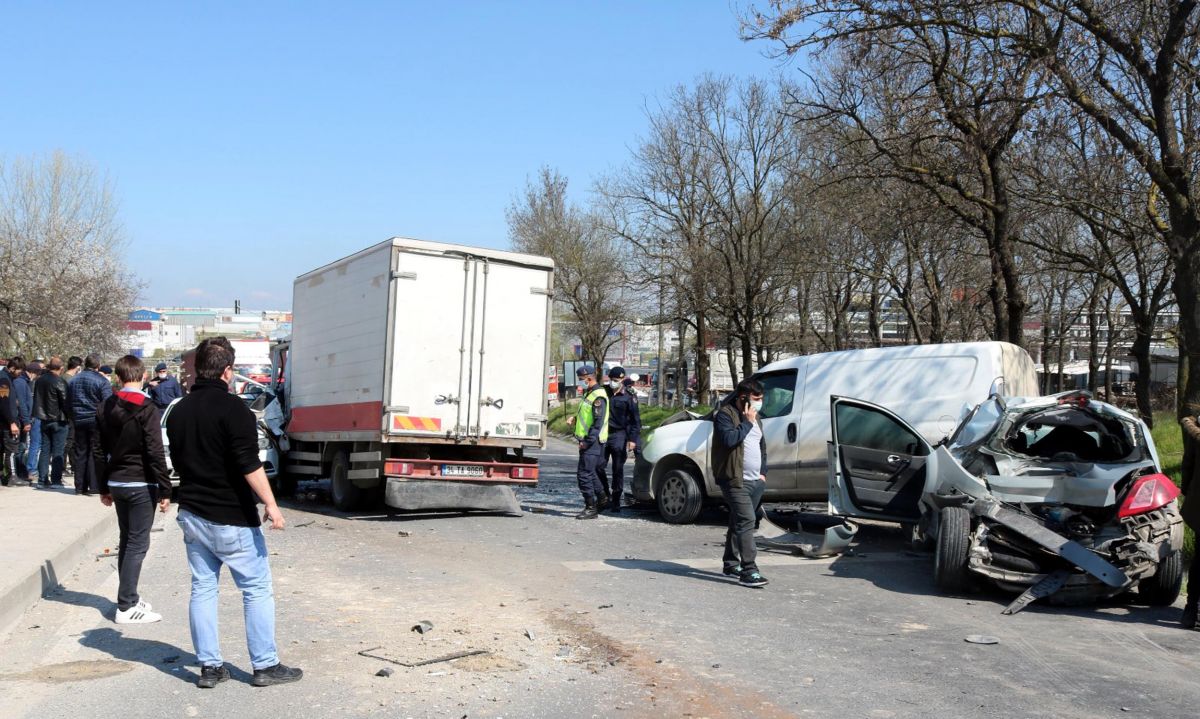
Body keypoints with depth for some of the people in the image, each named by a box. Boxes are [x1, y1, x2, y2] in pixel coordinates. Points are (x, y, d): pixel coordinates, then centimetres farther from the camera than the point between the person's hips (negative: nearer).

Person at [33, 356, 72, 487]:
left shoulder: (39, 380, 6)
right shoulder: (60, 382, -16)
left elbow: (36, 399, 15)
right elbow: (65, 402, -15)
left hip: (44, 420, 6)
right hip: (58, 420, -6)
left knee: (45, 450, 11)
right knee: (58, 451, -1)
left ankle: (42, 480, 12)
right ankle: (56, 480, -3)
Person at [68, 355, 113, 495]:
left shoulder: (73, 381, 10)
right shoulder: (101, 381, -9)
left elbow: (68, 403, 17)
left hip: (79, 421, 5)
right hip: (96, 420, -5)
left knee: (80, 453, 10)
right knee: (95, 453, -1)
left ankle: (80, 486, 11)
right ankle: (94, 485, -5)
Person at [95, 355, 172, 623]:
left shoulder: (105, 409, 8)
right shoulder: (147, 409, -14)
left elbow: (99, 451, 13)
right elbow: (155, 454, -17)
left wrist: (104, 487, 19)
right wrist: (165, 490, -12)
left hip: (116, 483, 7)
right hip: (141, 485, -7)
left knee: (127, 540, 16)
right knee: (138, 543, -4)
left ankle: (129, 597, 21)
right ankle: (126, 606, -4)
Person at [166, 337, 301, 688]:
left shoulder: (179, 410, 8)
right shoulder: (232, 408, -16)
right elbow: (249, 463, -23)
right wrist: (271, 503, -20)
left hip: (192, 513, 7)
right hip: (231, 518, -7)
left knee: (202, 589, 11)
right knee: (257, 589, 3)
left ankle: (209, 666, 14)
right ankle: (265, 666, 6)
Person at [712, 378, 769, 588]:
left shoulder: (755, 416, 17)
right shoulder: (725, 414, -9)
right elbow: (729, 439, -26)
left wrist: (763, 472, 17)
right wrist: (747, 423, -17)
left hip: (755, 481, 8)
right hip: (735, 481, -8)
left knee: (739, 522, 15)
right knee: (746, 520, -16)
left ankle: (731, 563, 25)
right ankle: (749, 570, -19)